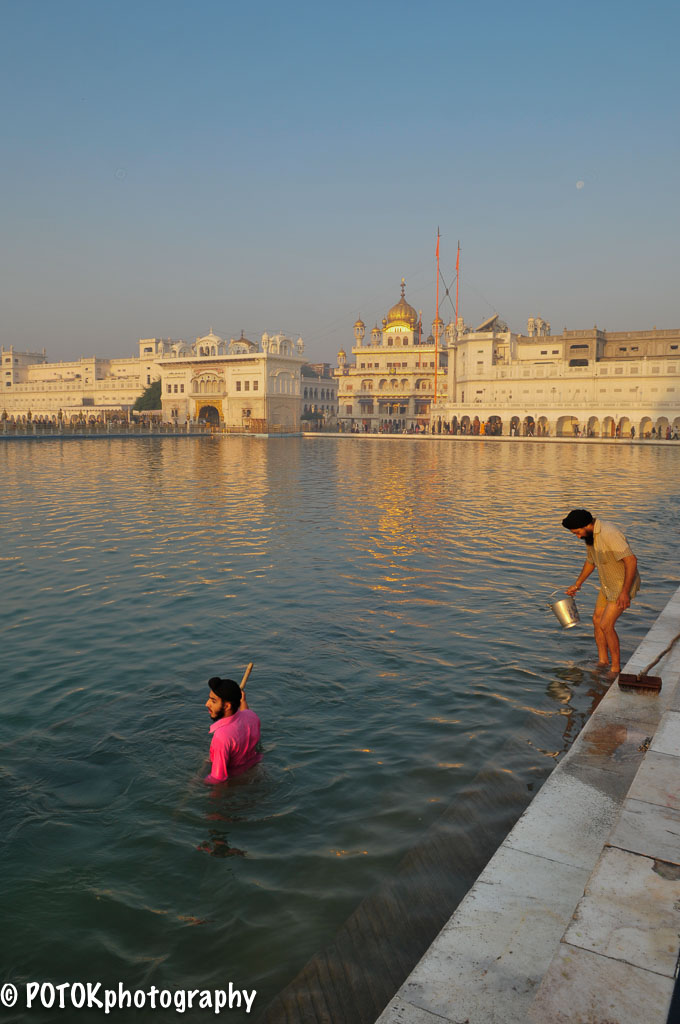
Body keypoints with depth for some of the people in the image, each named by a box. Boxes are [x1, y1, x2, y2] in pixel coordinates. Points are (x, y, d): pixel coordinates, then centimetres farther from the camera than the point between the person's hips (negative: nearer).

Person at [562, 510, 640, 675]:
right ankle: (603, 662, 24)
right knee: (597, 620, 11)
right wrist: (577, 585, 25)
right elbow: (590, 561, 20)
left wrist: (625, 592, -32)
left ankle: (616, 669, 2)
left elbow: (631, 561, -32)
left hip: (624, 584, -9)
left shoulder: (609, 534, -29)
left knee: (606, 625, -11)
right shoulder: (590, 536, 3)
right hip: (608, 584, 9)